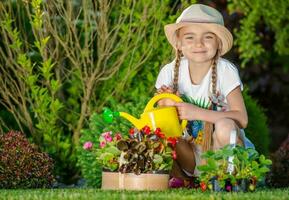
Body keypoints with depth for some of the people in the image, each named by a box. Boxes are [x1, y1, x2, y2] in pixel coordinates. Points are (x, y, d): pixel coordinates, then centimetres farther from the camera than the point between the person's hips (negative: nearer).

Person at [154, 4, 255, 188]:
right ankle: (178, 179, -7)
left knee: (225, 126, -34)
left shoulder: (225, 71, -14)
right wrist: (167, 102, -25)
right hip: (190, 151, 3)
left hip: (222, 149, -3)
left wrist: (197, 112, -29)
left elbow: (241, 119, -22)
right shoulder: (170, 72, -5)